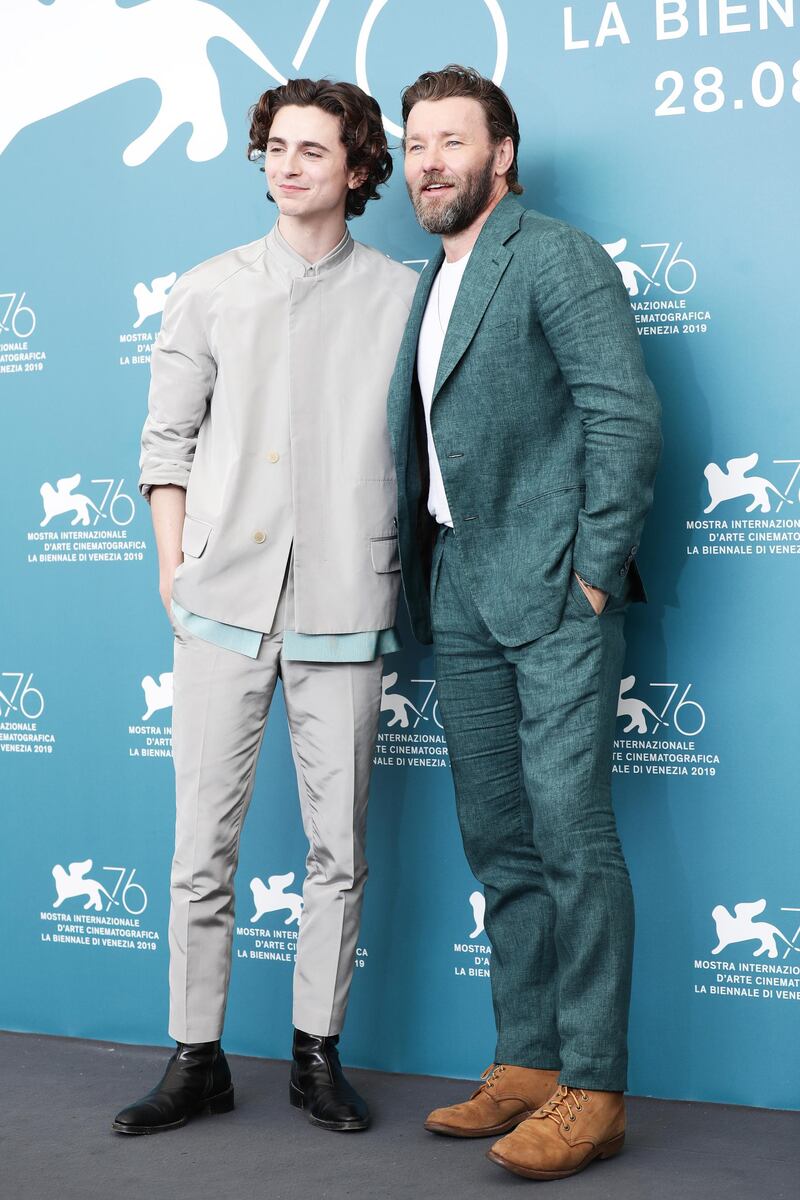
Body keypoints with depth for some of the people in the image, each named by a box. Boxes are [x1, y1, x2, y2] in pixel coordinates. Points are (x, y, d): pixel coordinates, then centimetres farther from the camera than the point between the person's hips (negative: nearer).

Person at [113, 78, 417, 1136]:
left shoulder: (404, 297, 7)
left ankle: (318, 1054, 19)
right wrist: (173, 559, 4)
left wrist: (418, 565, 3)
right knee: (204, 841, 3)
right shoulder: (210, 291, 11)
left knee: (339, 844, 5)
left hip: (343, 605, -1)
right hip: (223, 598, 1)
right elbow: (167, 437, 12)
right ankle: (197, 1059, 16)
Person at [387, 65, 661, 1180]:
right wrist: (424, 584, 12)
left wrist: (594, 576, -15)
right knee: (499, 839, 10)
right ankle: (526, 1066, 19)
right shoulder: (431, 284, 20)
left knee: (571, 832, -8)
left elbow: (627, 417, -13)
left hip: (552, 592, -8)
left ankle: (592, 1090, 0)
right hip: (459, 597, 8)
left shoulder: (558, 257, -5)